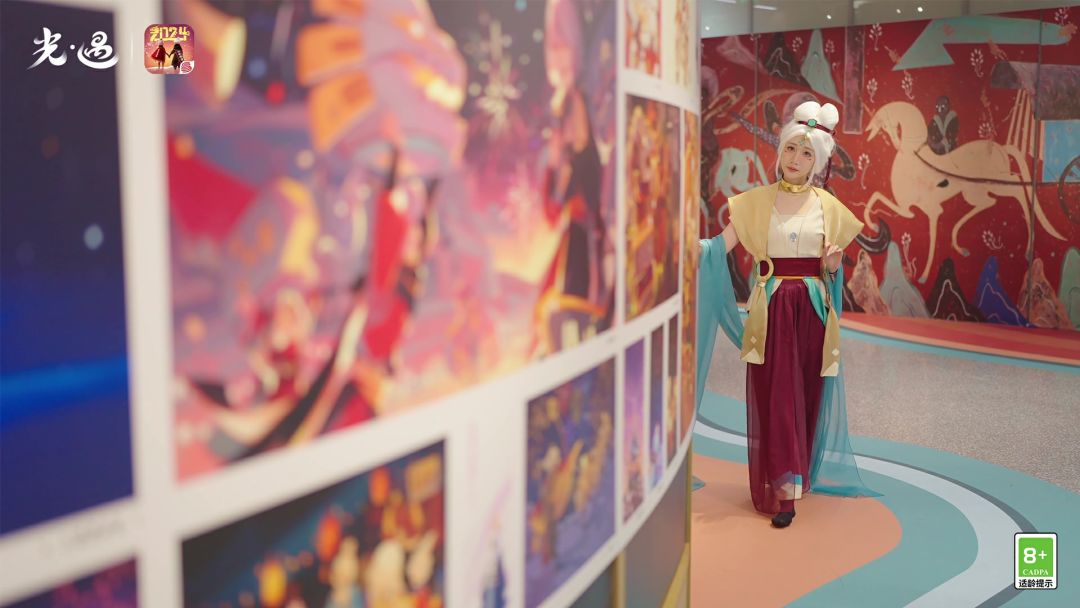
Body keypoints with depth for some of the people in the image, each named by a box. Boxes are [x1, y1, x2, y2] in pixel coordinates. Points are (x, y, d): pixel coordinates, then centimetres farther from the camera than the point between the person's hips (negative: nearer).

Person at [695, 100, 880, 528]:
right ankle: (784, 490, 2)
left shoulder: (828, 207, 7)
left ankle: (799, 476, 20)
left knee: (806, 397, 7)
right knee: (776, 396, -3)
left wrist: (833, 264, -9)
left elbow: (834, 270, 12)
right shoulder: (756, 201, 2)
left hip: (813, 311, 2)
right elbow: (720, 247, -7)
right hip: (771, 311, -2)